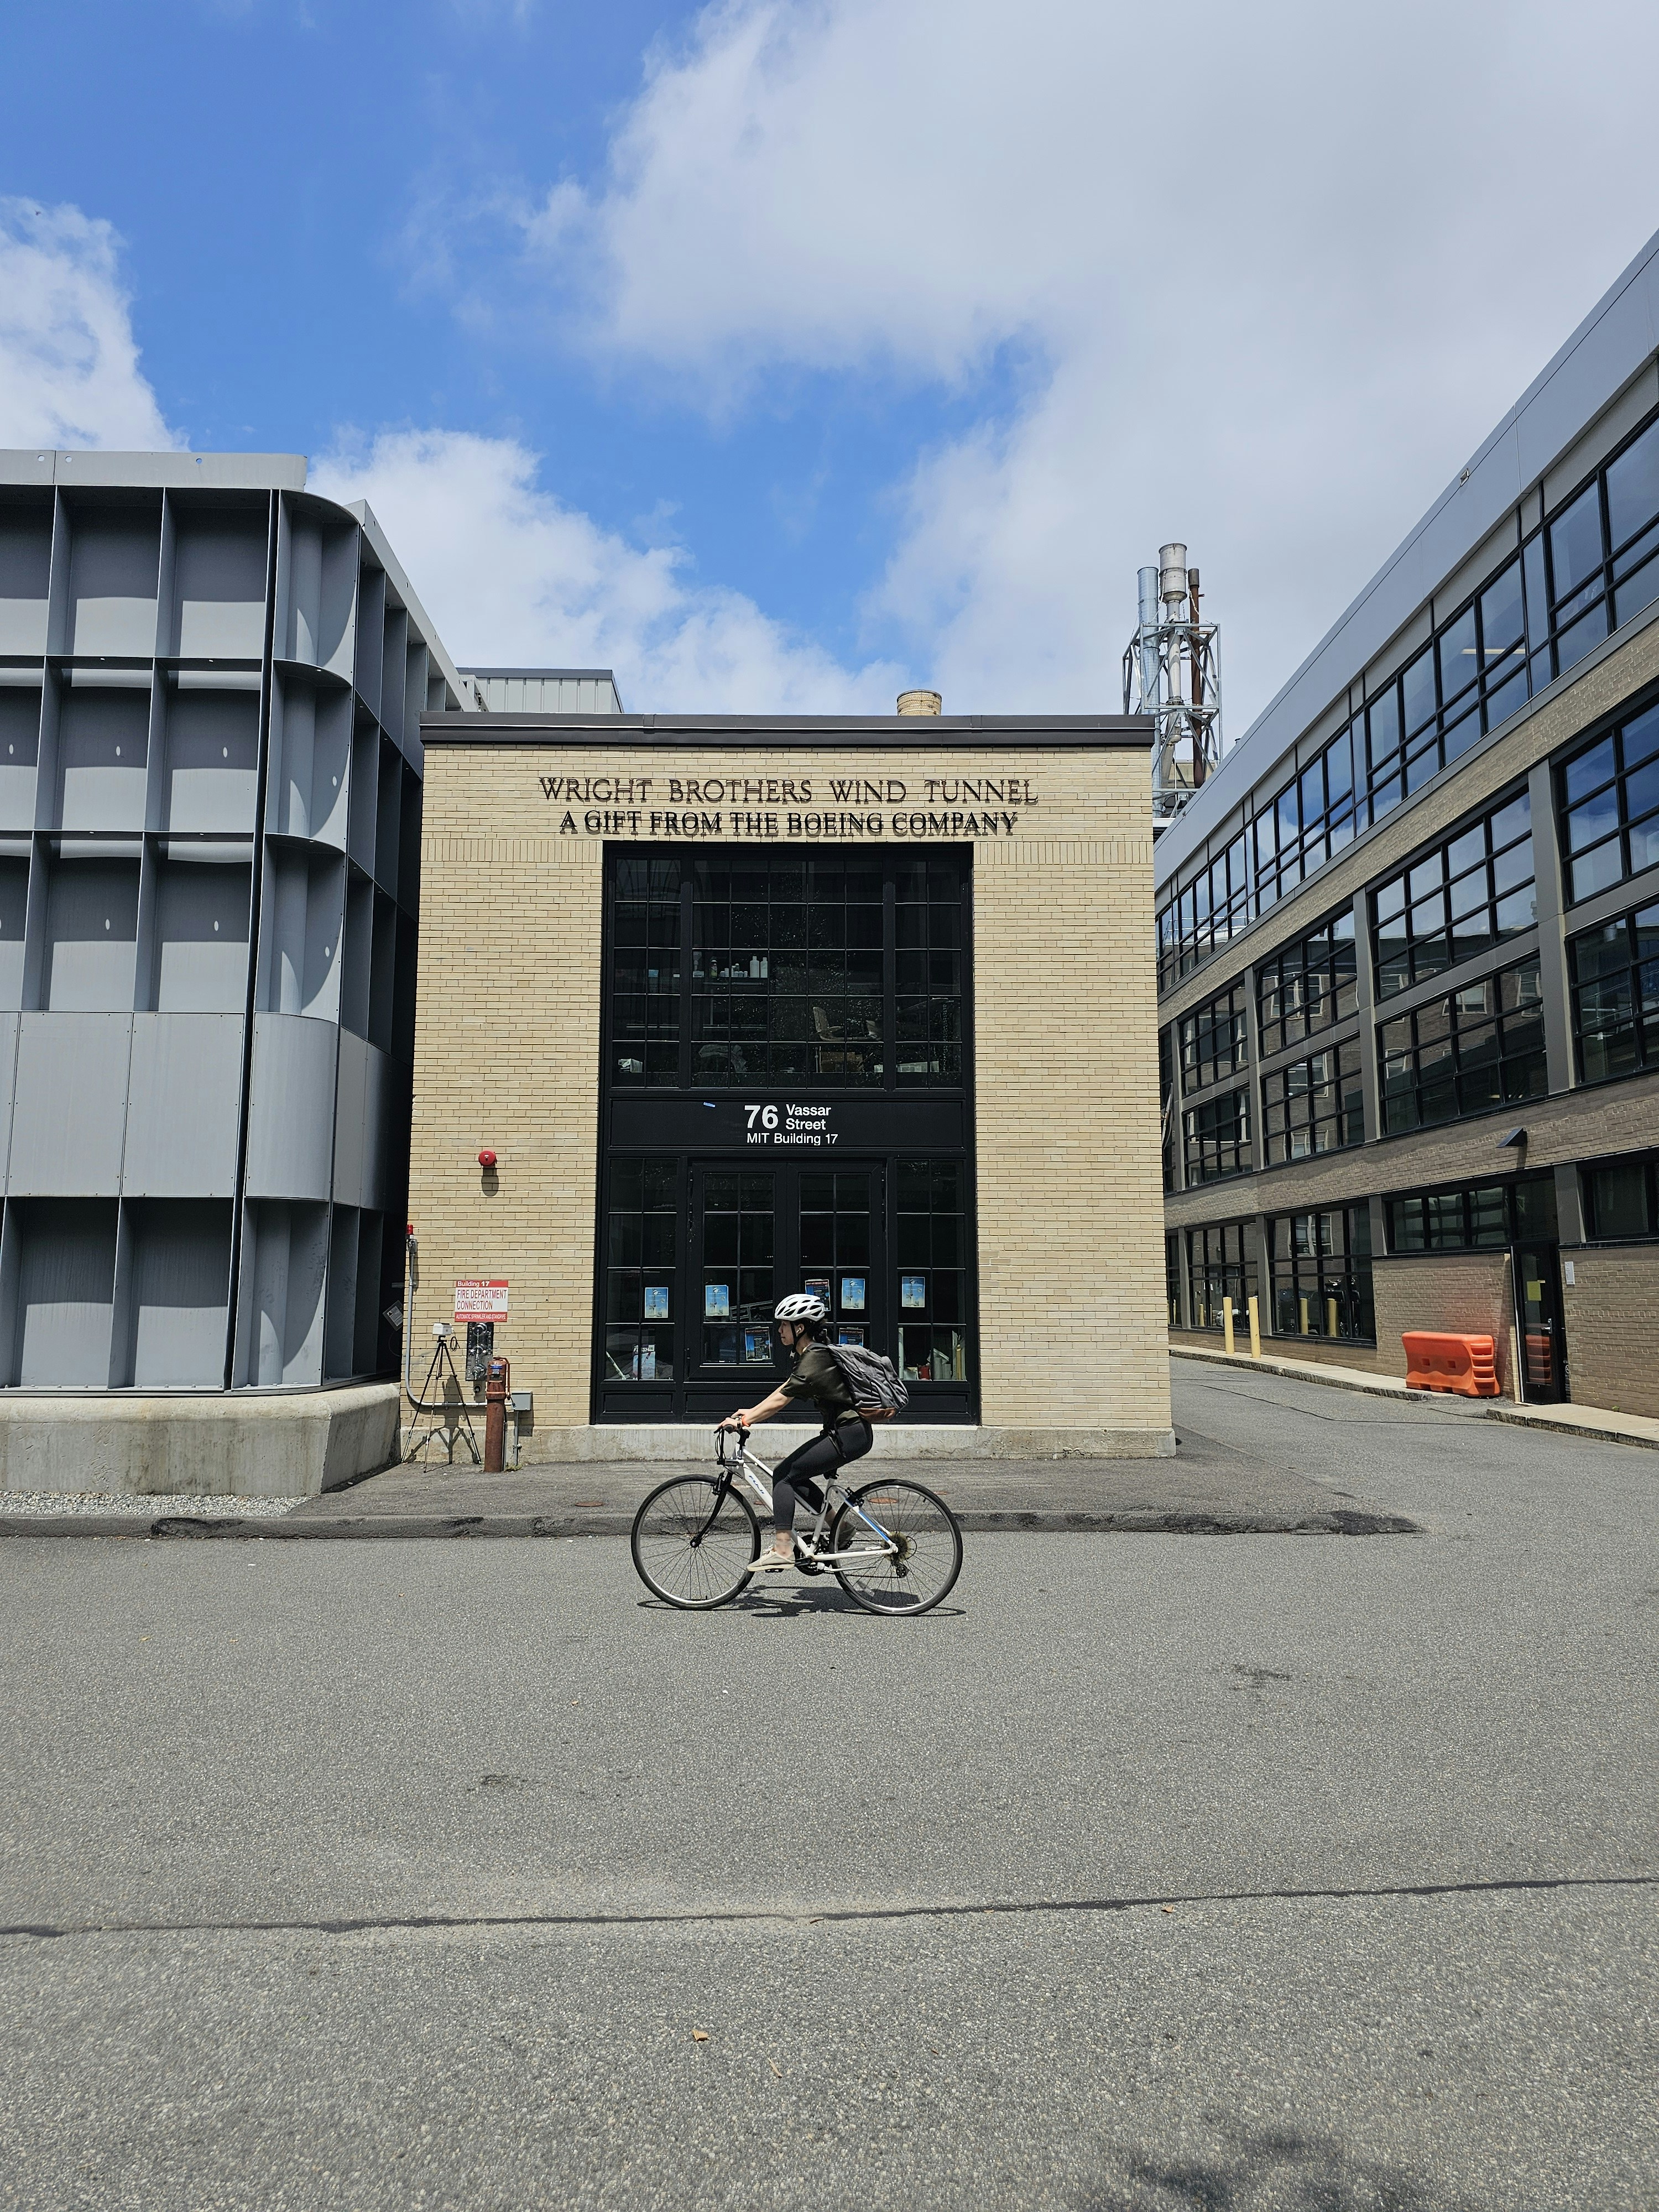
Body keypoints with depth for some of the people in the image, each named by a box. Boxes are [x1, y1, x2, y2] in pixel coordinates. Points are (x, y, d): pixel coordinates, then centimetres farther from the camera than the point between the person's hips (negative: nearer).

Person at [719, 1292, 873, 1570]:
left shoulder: (815, 1359, -19)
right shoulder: (810, 1353, 12)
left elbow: (781, 1401, -21)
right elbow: (785, 1389, 18)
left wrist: (743, 1421, -17)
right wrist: (752, 1412, 15)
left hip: (849, 1435, -10)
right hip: (844, 1431, 10)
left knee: (785, 1474, -11)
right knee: (793, 1474, 11)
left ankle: (782, 1550, -13)